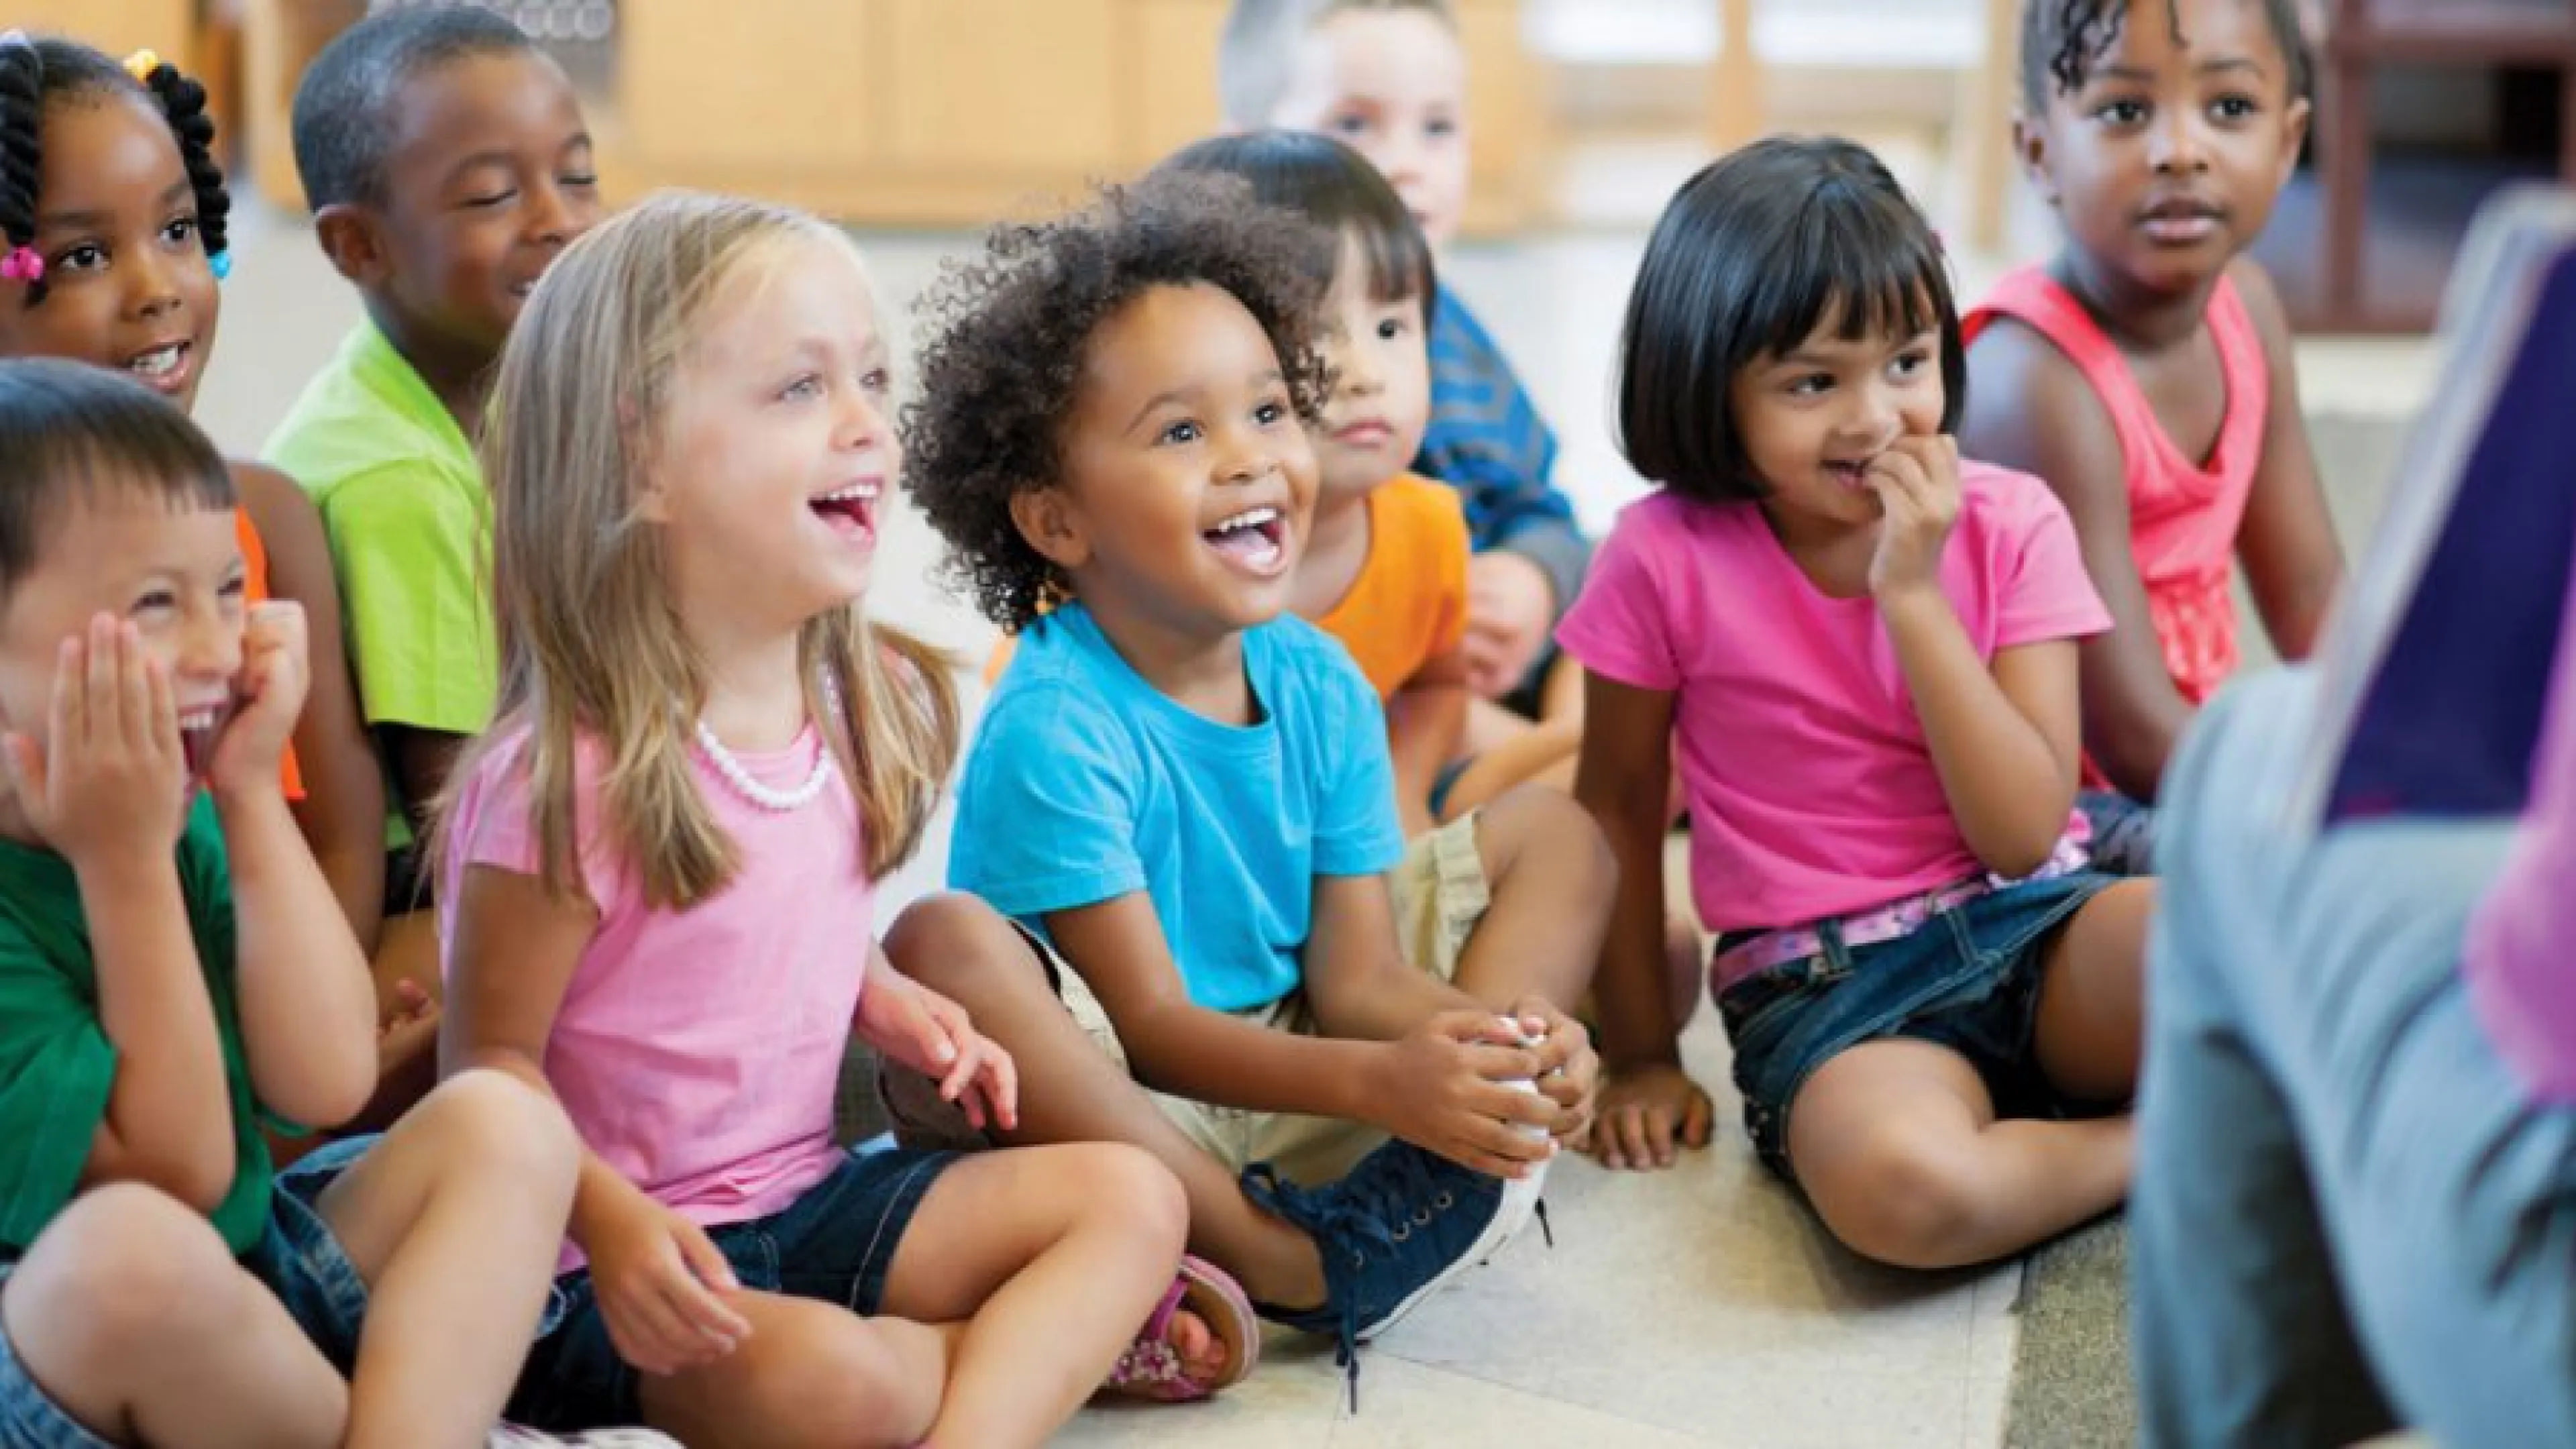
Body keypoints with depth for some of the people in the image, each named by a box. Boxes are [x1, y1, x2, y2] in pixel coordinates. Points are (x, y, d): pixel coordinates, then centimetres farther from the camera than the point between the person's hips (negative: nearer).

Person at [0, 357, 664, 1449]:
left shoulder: (180, 814, 0)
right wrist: (125, 863, -23)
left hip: (256, 1287, 7)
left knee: (501, 1123, -7)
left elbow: (329, 1083, -9)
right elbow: (180, 1175, -18)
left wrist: (251, 797, -11)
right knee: (132, 1244, -37)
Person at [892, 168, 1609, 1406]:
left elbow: (1355, 975, -4)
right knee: (951, 949, -37)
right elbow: (1150, 1027, -22)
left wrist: (1499, 1033, -26)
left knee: (1553, 834, 7)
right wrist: (1380, 1083, -35)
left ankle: (1442, 1176, -21)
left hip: (1284, 1058, 7)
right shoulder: (1055, 728, -22)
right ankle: (1282, 1263, -27)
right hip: (1111, 1103, -7)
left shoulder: (1322, 687, -2)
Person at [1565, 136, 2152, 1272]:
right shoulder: (1668, 559, -5)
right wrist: (1639, 1055, 10)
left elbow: (2022, 835, -9)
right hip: (1825, 988, -1)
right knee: (1897, 1184, -38)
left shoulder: (2009, 525, -1)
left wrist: (1912, 594, -15)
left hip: (2032, 926, 1)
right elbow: (1619, 803, 7)